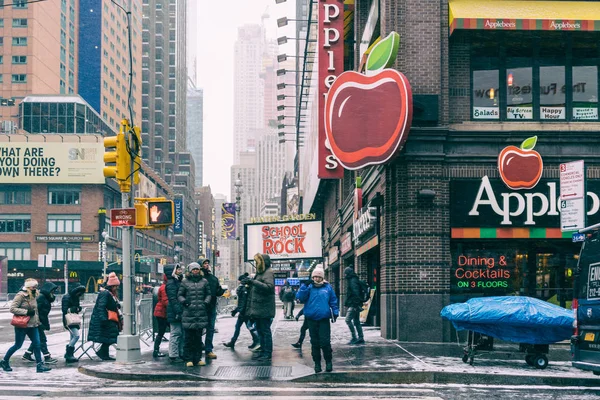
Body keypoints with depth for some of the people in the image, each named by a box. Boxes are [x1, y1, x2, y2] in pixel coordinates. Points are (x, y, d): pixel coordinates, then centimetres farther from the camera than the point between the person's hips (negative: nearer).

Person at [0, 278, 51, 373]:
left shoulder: (33, 296, 11)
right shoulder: (20, 295, -12)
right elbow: (12, 308, -18)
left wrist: (37, 321, 18)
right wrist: (26, 312, -22)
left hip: (32, 325, 7)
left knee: (37, 344, -1)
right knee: (18, 345, 2)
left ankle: (40, 365, 0)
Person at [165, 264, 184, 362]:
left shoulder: (178, 282, 19)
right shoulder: (171, 283, -12)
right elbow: (173, 299, -20)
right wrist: (178, 311, -24)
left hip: (180, 313, 10)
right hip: (174, 313, -10)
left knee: (182, 334, 13)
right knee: (176, 333, -7)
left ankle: (181, 354, 20)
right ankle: (174, 355, -3)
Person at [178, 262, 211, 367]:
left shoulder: (204, 281, 10)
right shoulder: (185, 282, 6)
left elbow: (208, 294, 16)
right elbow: (179, 295, 9)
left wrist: (206, 302, -2)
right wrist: (183, 301, -10)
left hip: (201, 313, 2)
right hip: (188, 313, -2)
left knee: (198, 337, 6)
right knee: (189, 337, -1)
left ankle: (198, 358, 12)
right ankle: (189, 359, 5)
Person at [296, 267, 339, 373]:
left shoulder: (328, 287, 6)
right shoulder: (309, 287, 5)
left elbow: (333, 301, 12)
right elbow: (300, 298, -7)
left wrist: (335, 312, 5)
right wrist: (305, 286, -13)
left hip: (324, 319, -1)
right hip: (311, 319, 1)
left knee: (325, 342, -7)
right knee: (315, 343, 8)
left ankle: (328, 361, 8)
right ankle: (317, 363, 16)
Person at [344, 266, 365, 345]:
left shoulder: (353, 281, -13)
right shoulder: (352, 280, 19)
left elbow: (356, 293, -21)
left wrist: (356, 304, -24)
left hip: (353, 305, -10)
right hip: (354, 305, 10)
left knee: (348, 320, -12)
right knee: (356, 322, 10)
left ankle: (354, 337, -12)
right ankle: (361, 338, 11)